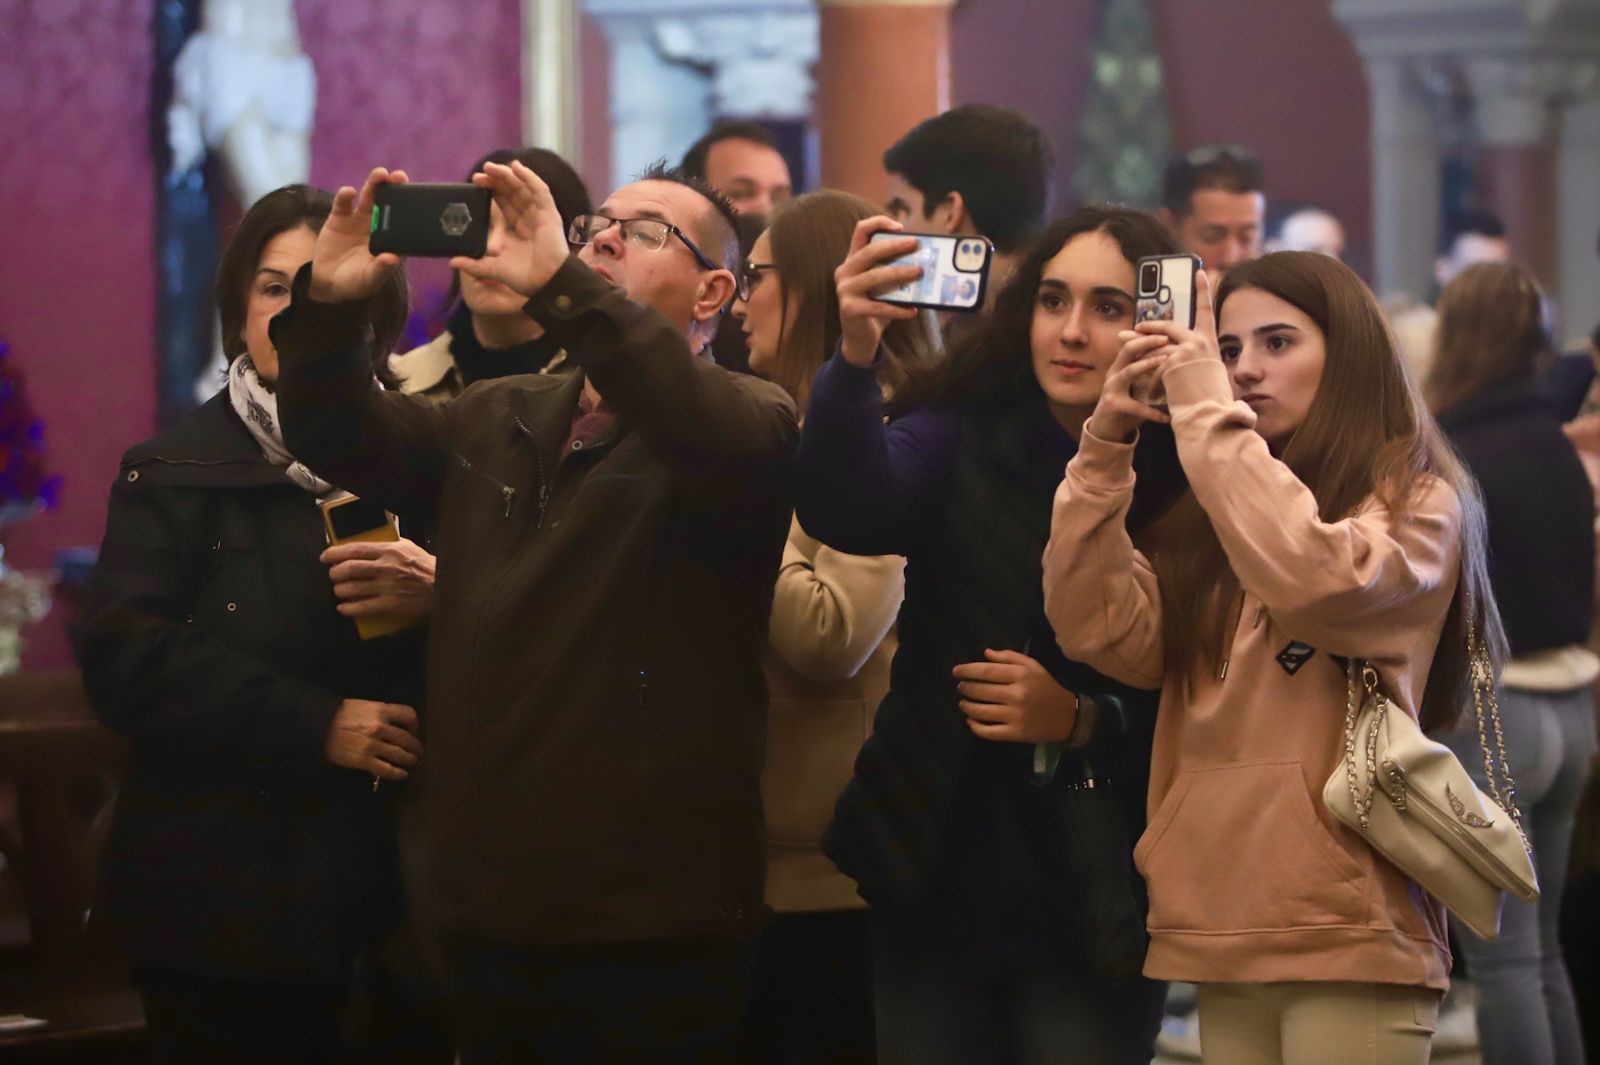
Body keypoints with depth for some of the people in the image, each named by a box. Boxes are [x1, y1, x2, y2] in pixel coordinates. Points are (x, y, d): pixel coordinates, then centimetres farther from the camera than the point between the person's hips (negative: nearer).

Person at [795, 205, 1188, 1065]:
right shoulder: (961, 440, -2)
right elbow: (845, 509, -23)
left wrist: (1083, 723, -18)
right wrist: (857, 355, -38)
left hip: (1094, 921, -1)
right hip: (932, 899, 2)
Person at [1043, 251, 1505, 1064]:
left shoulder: (1415, 502, -2)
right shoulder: (1214, 520, 16)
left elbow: (1313, 578, -22)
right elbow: (1100, 629, 3)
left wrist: (1206, 412, -14)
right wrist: (1108, 446, -3)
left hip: (1346, 931, -6)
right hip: (1223, 930, 6)